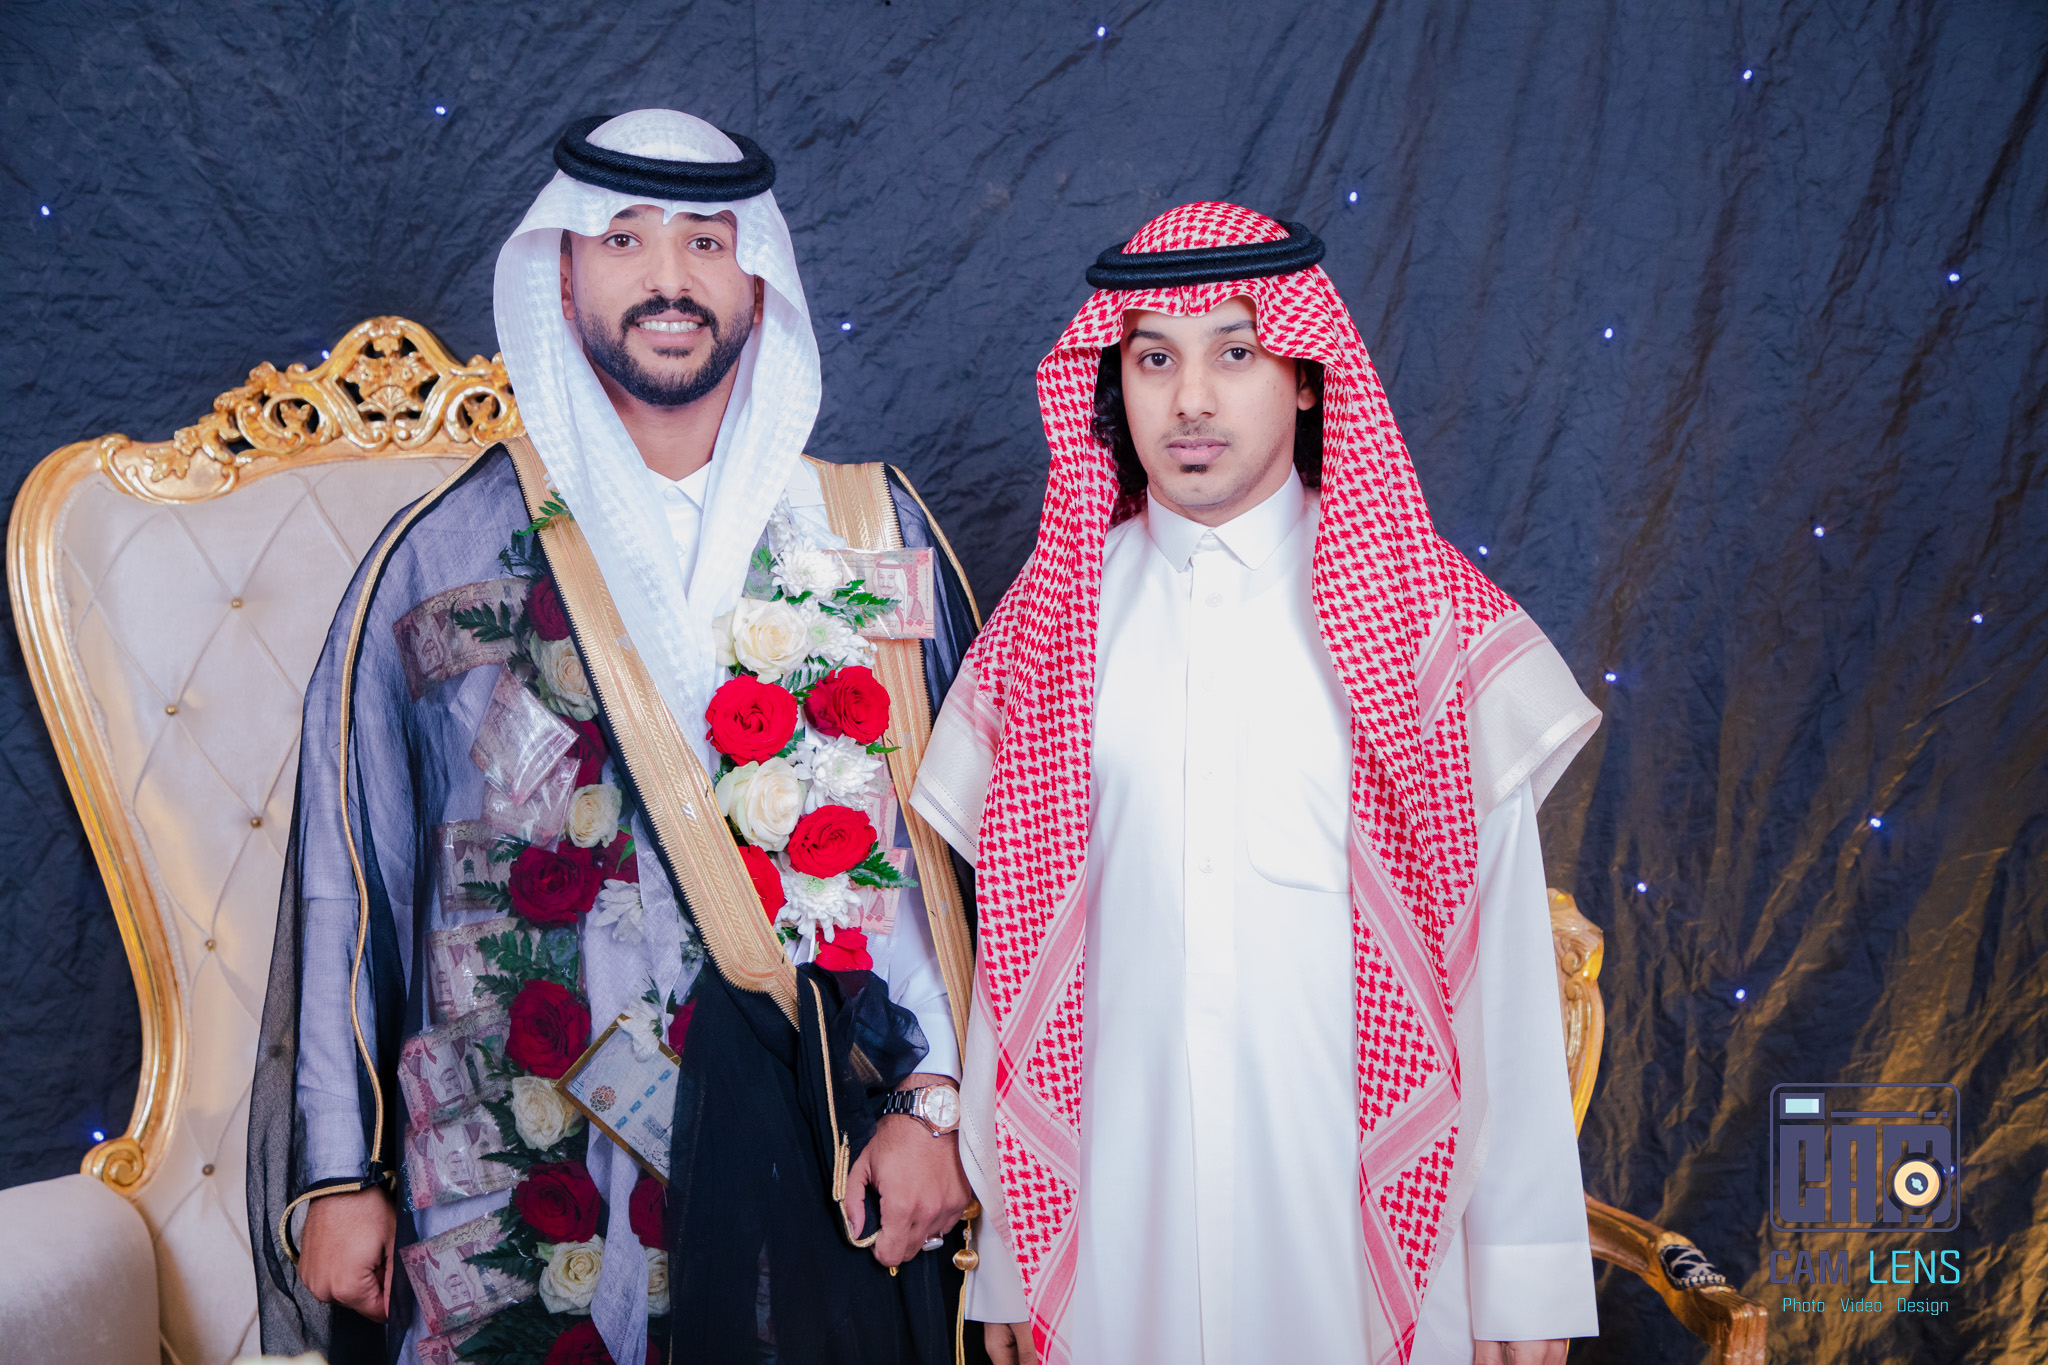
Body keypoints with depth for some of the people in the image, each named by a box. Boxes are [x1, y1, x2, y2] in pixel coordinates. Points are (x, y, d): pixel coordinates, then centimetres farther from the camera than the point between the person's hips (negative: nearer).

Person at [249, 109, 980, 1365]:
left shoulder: (877, 534, 3)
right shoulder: (440, 555, -1)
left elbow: (967, 845, 2)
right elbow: (347, 876, 2)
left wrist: (938, 1098, -5)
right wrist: (337, 1175, 2)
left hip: (827, 1167, 1)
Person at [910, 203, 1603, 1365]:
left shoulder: (1435, 622, -2)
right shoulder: (1048, 632, 3)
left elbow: (1502, 958, -3)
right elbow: (1017, 949, 6)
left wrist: (1526, 1272, -5)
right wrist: (1010, 1260, 7)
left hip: (1366, 1207, -1)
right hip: (1121, 1223, 1)